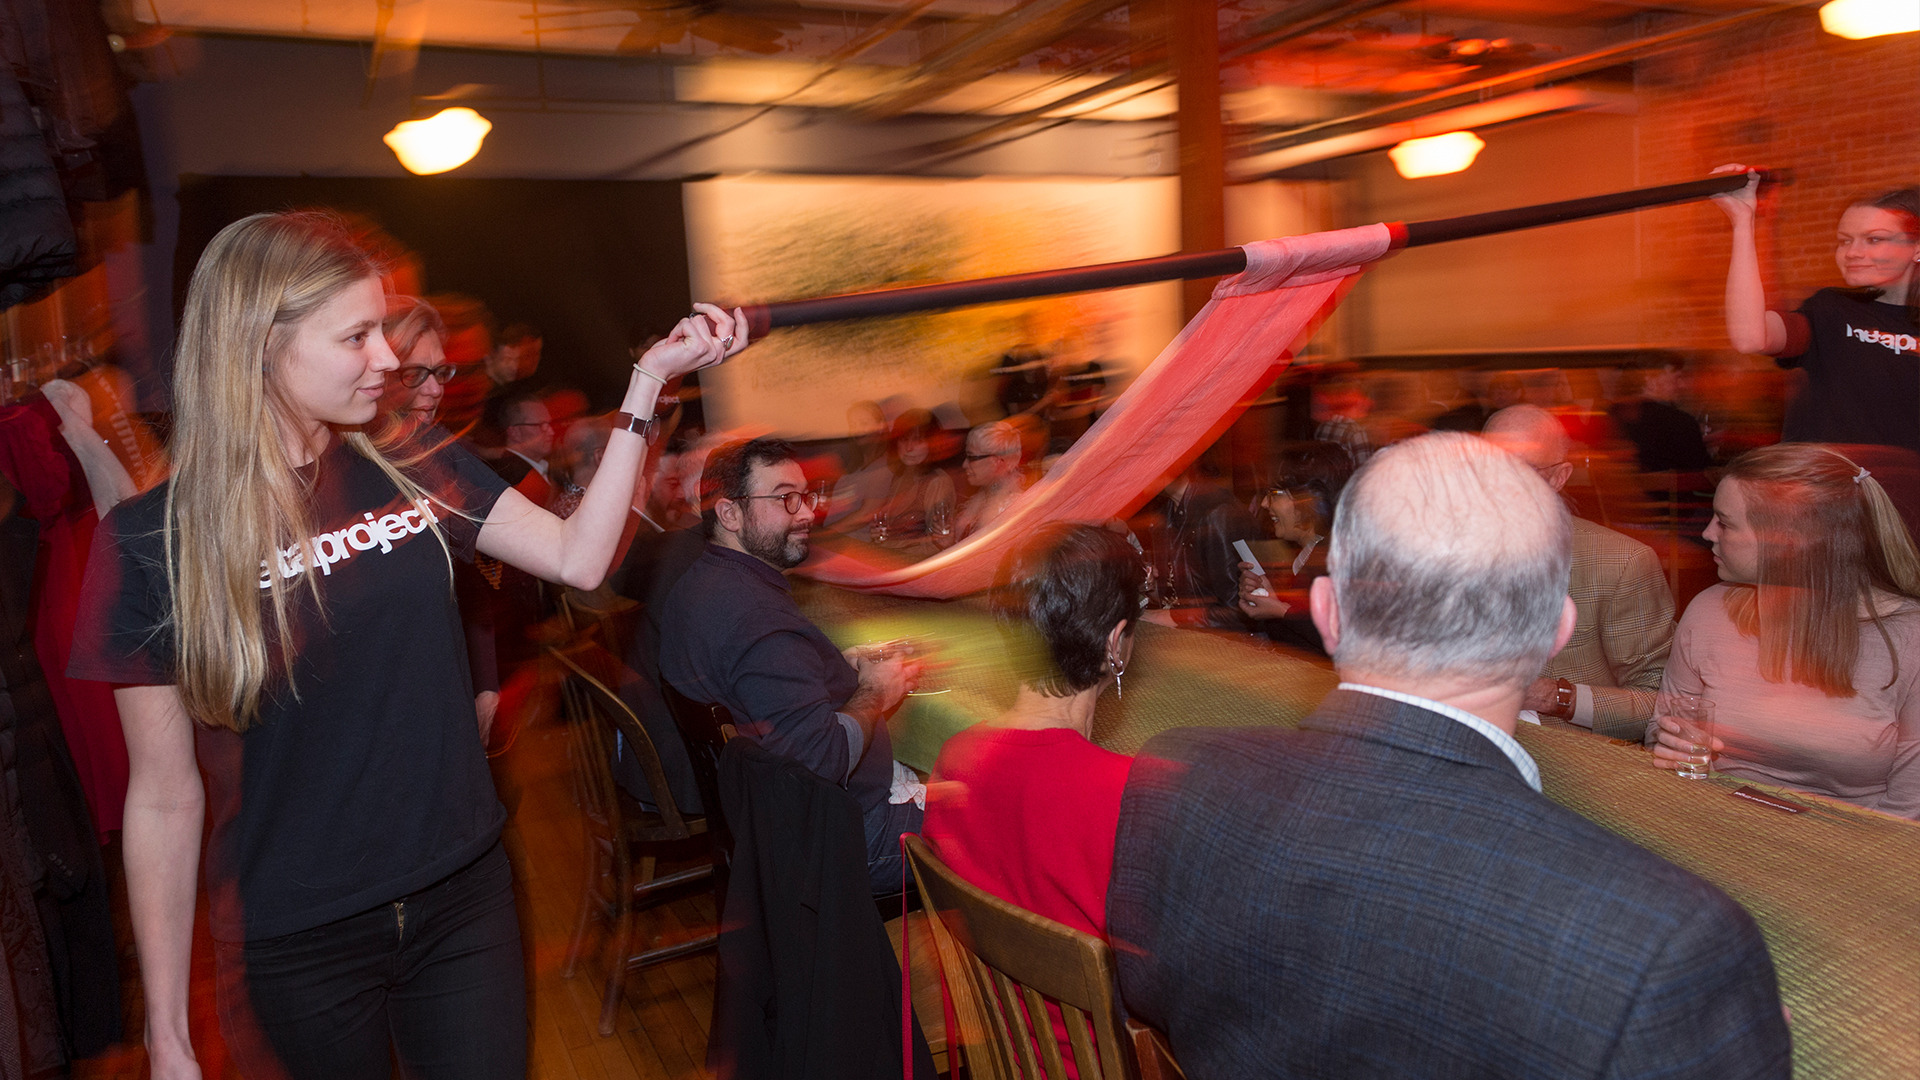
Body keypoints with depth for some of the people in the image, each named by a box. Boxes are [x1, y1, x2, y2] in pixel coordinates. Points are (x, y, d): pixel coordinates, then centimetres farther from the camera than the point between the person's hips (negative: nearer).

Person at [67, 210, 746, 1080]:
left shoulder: (415, 474, 0)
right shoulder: (153, 542, -11)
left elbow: (577, 557, -2)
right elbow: (164, 796, -9)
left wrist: (650, 378, -6)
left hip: (464, 905, 3)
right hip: (298, 944, -3)